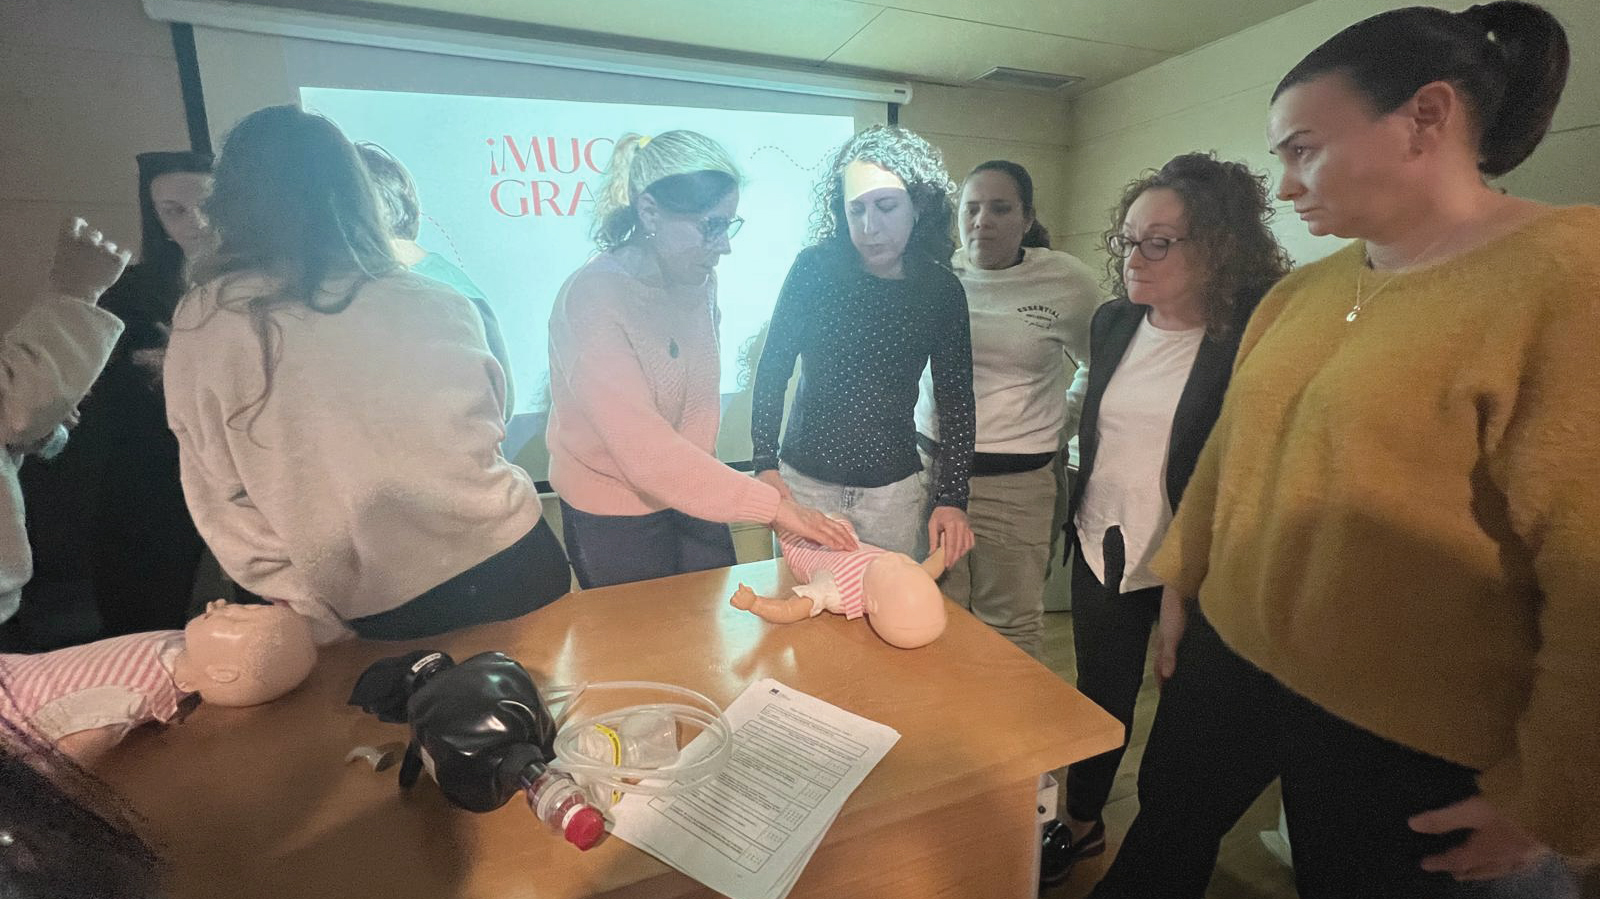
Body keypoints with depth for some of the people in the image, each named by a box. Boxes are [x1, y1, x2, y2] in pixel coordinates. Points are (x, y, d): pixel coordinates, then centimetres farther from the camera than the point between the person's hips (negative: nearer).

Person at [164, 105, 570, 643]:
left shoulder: (200, 325, -6)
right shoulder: (432, 305, -9)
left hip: (374, 614, 1)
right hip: (501, 565, 0)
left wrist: (311, 614, 4)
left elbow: (219, 500, -3)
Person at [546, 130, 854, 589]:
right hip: (615, 518, -5)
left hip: (692, 497, 6)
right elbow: (646, 450, -33)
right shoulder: (592, 298, -26)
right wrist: (774, 506, -34)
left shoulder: (699, 282, -5)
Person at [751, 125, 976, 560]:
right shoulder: (814, 268, -7)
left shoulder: (941, 290, -4)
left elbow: (956, 402, -1)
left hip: (894, 491, 1)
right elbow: (773, 368, -1)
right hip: (804, 481, 0)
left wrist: (952, 498, -9)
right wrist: (766, 464, -8)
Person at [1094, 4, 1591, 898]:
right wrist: (1181, 582, 14)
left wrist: (1546, 801, -13)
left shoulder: (1569, 274, -17)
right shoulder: (1302, 291, 3)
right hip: (1230, 658, 6)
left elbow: (1585, 575, -18)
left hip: (1406, 740, -5)